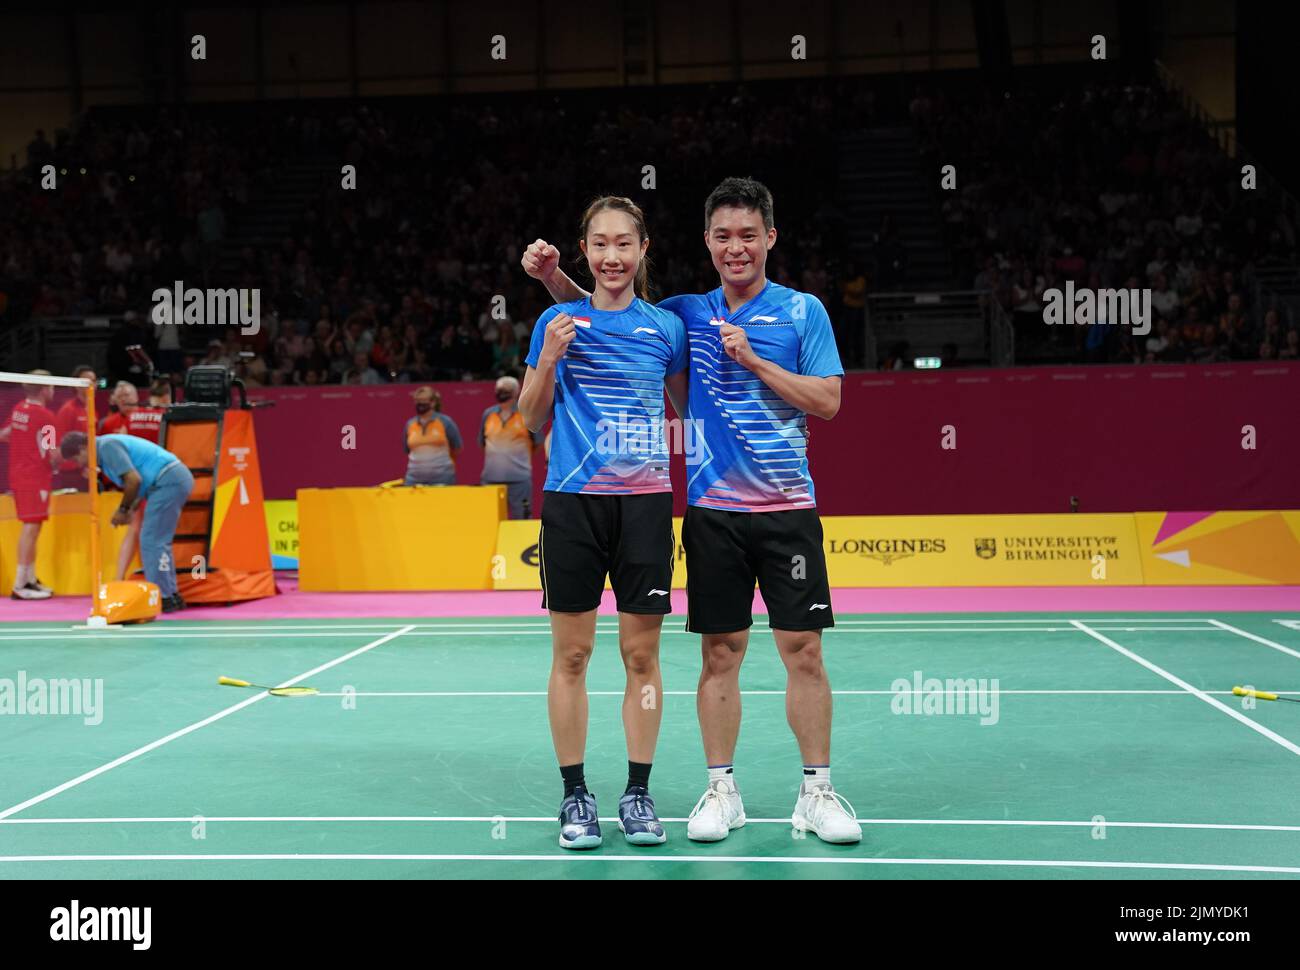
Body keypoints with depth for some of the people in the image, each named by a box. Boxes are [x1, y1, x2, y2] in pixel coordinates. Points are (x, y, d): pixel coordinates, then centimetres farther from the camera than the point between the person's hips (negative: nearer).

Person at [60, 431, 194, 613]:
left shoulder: (107, 446, -10)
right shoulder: (109, 445, 21)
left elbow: (134, 479, -19)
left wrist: (124, 509, -6)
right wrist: (130, 510, 11)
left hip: (168, 481, -10)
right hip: (179, 478, 10)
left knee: (152, 542, -6)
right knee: (158, 542, 16)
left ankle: (163, 597, -4)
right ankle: (170, 596, 19)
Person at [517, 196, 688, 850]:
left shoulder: (665, 326, 8)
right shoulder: (558, 322, 5)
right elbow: (531, 421, 7)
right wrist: (548, 361, -7)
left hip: (646, 502, 1)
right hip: (572, 501, -1)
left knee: (642, 654, 5)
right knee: (571, 655, 3)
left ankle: (638, 794, 17)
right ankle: (574, 794, 15)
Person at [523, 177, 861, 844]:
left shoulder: (802, 311, 4)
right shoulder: (686, 314, 9)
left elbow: (827, 400, -2)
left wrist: (753, 360, -10)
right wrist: (554, 276, -1)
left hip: (787, 507, -1)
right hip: (713, 509, 1)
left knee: (803, 652, -1)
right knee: (719, 653, 5)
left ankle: (816, 792, 11)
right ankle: (721, 790, 17)